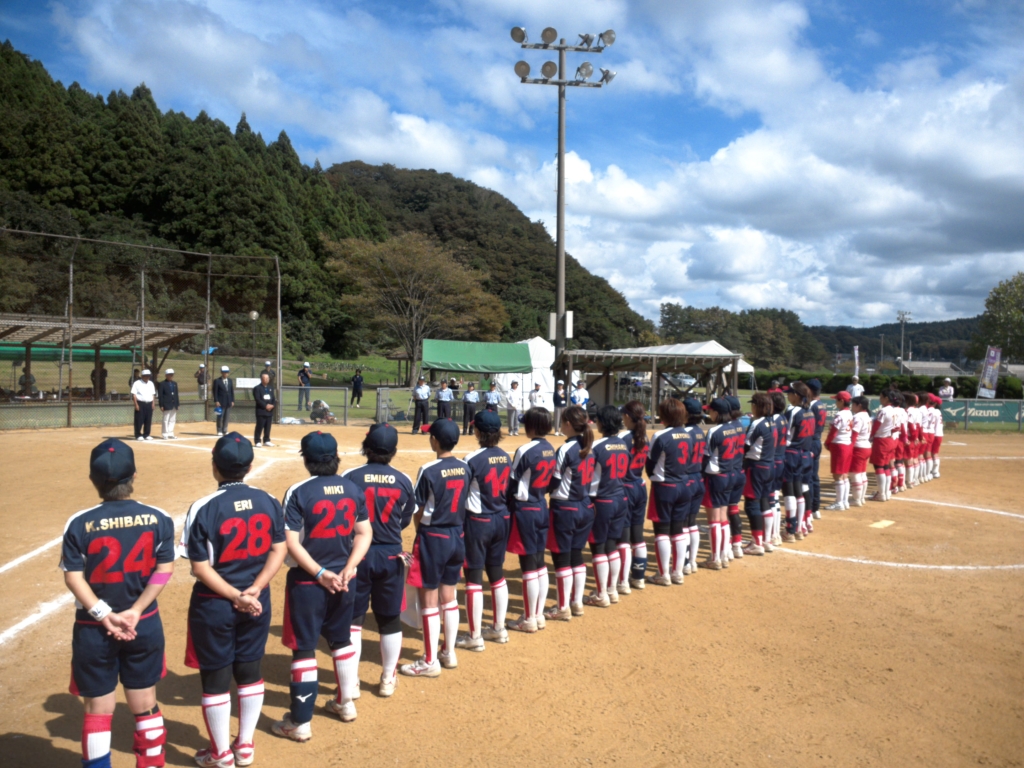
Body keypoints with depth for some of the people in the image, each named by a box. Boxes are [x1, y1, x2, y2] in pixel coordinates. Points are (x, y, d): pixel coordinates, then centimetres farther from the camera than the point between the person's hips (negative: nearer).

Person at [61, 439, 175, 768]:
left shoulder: (79, 523, -11)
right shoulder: (158, 518, -8)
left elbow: (73, 577, -12)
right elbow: (164, 571, -10)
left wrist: (103, 616, -11)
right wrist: (135, 612, -8)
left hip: (93, 629, -1)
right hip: (145, 625, 2)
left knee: (98, 708, 13)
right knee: (145, 704, 17)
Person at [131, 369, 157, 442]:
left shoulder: (151, 384, 15)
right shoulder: (137, 383, -3)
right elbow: (134, 394, -7)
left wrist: (153, 403, 7)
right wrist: (136, 404, -14)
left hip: (149, 404, 5)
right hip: (140, 404, -5)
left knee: (148, 421, 6)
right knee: (139, 420, -4)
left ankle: (146, 435, 14)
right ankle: (138, 435, 2)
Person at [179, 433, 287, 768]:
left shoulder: (203, 508, -15)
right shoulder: (268, 501, -4)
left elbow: (200, 567, -16)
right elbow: (279, 550, -3)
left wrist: (235, 596, -14)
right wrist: (253, 590, -8)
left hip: (214, 604, -3)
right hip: (257, 602, 4)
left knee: (215, 677, 11)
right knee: (250, 671, 17)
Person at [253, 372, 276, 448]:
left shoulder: (271, 388, 15)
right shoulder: (257, 388, -4)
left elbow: (274, 398, 12)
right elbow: (257, 400, -12)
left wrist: (273, 405, -8)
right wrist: (265, 406, -18)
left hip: (270, 411, 6)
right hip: (261, 411, -6)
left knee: (268, 427, 9)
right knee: (259, 427, -5)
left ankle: (266, 441, 18)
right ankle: (257, 441, 1)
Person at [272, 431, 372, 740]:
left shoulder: (298, 492, -14)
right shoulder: (354, 489, 0)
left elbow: (292, 543, -18)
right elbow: (365, 533, -1)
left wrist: (320, 573, -16)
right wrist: (347, 569, -7)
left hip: (307, 581, -5)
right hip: (343, 579, 5)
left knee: (304, 648, 5)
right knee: (341, 640, 21)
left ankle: (300, 722, 13)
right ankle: (346, 703, 34)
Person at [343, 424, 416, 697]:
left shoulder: (350, 477, -11)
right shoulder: (403, 481, -5)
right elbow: (405, 520, 6)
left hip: (357, 555, -2)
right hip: (391, 556, 2)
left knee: (352, 619, 9)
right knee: (390, 620, 14)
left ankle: (351, 683, 14)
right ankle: (388, 680, 26)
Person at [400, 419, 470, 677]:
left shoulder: (429, 470, -17)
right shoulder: (464, 468, 1)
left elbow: (418, 511, -12)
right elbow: (464, 503, 6)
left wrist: (421, 531, 6)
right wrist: (453, 525, 14)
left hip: (433, 537, -6)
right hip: (457, 536, 7)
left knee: (429, 599, 4)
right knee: (449, 596, 17)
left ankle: (430, 662, 12)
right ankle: (449, 654, 28)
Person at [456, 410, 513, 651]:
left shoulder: (473, 459, -16)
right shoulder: (506, 458, 2)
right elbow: (508, 490, 9)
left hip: (478, 521, -6)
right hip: (502, 520, 7)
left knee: (474, 577, 2)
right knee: (497, 573, 17)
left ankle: (475, 637, 9)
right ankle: (499, 629, 28)